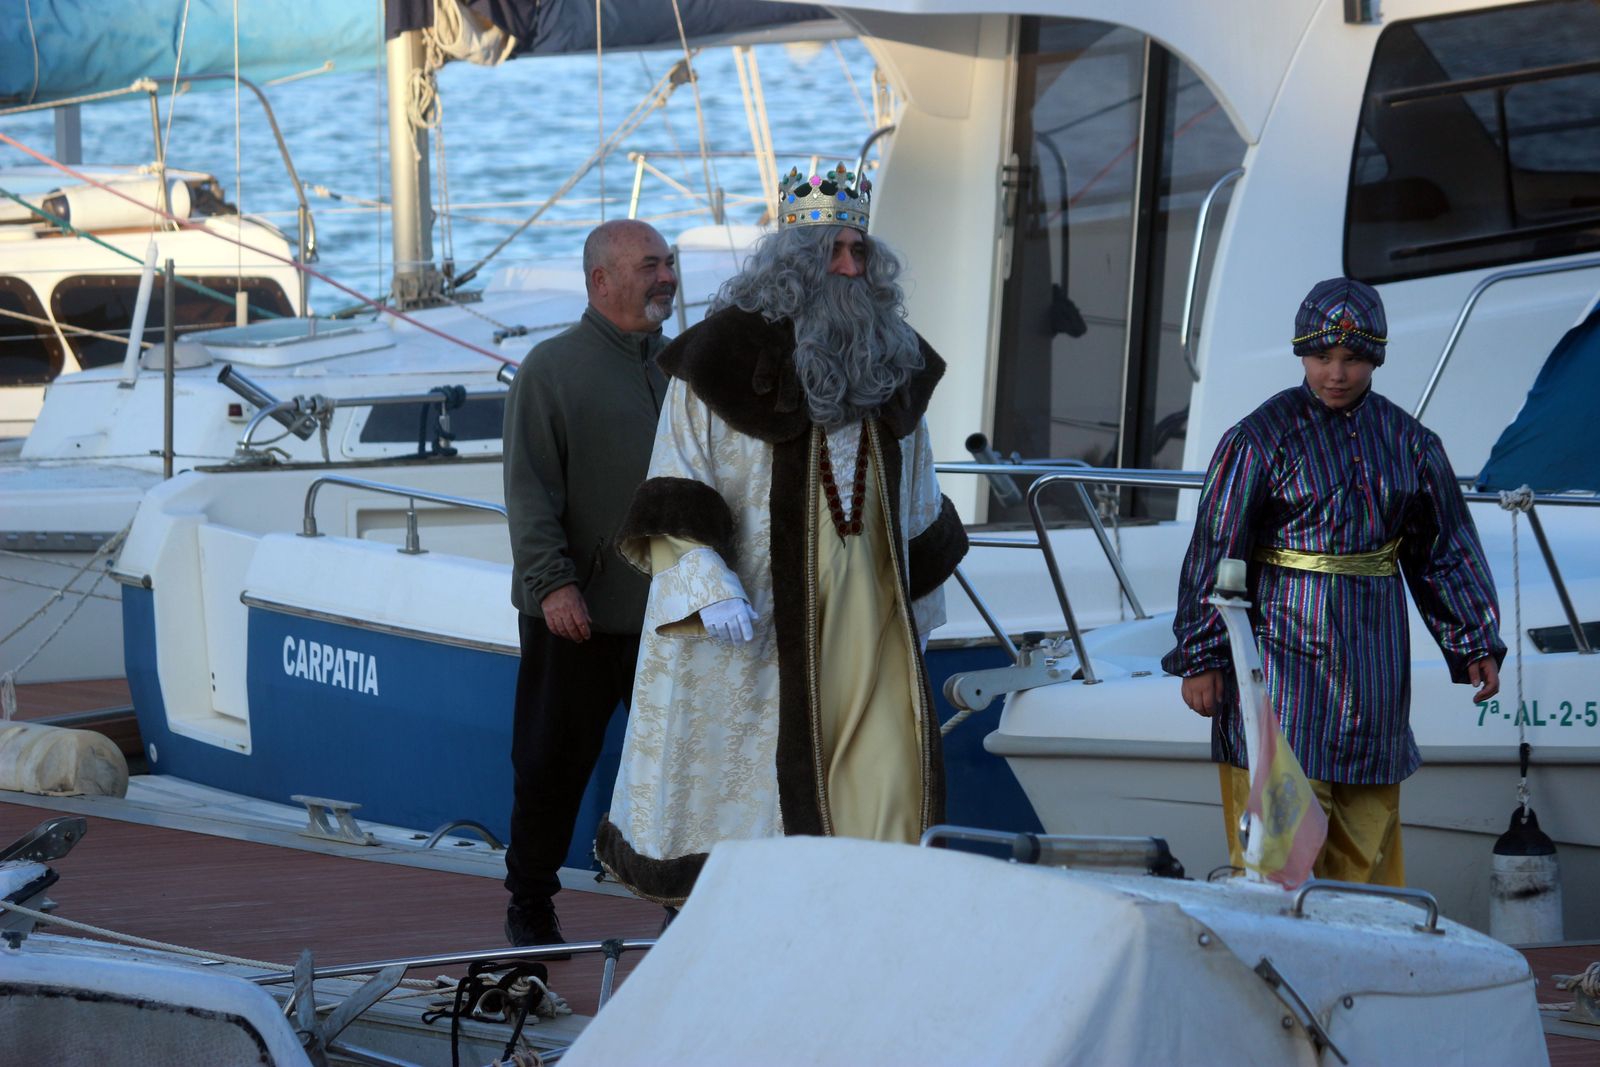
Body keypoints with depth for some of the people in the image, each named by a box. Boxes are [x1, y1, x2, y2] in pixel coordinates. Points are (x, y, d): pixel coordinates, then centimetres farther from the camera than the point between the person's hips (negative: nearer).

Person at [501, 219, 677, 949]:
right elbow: (529, 490, -10)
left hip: (669, 612, 5)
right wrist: (551, 581, -19)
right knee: (552, 764, 3)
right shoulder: (552, 369, -4)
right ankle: (529, 906, 16)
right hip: (576, 615, -4)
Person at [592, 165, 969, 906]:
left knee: (892, 774, -4)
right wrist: (708, 584, -20)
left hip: (866, 616, 5)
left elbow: (916, 502, 21)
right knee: (753, 783, 0)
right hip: (755, 617, -4)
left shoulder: (890, 362, 11)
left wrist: (923, 602, 23)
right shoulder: (729, 358, -6)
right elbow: (675, 491, -7)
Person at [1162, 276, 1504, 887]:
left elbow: (1446, 550, 18)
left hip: (1375, 652, 5)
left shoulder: (1409, 443, 9)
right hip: (1285, 648, -4)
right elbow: (1214, 550, -4)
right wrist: (1200, 658, -8)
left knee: (1366, 846, 7)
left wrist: (1477, 643, 13)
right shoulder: (1262, 439, -4)